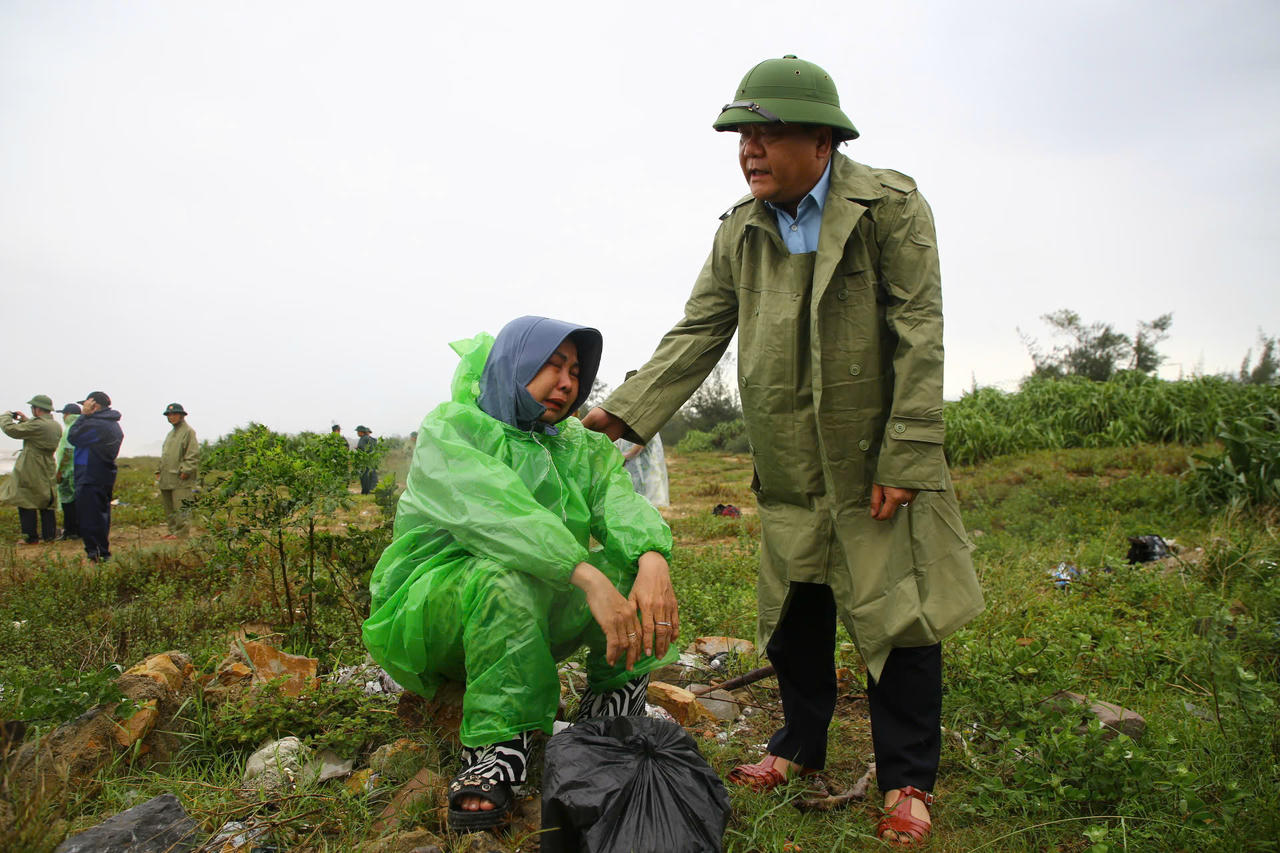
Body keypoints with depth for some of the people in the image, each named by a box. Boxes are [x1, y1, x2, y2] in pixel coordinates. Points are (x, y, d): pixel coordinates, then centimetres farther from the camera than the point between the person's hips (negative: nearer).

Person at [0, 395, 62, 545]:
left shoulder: (37, 425, -20)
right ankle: (50, 535, 15)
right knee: (47, 504, 12)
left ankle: (31, 537, 3)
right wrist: (25, 420, 17)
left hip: (31, 472, -7)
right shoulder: (56, 426, 7)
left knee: (27, 504, 2)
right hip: (48, 471, 7)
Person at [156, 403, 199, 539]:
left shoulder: (188, 432, -5)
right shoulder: (171, 433, 22)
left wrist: (185, 471, -18)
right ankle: (173, 530, 20)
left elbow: (193, 455, -12)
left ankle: (181, 532, -6)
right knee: (169, 508, 12)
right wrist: (159, 471, 19)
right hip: (167, 479, 9)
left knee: (181, 507, -9)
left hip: (181, 479, -9)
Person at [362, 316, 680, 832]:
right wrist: (588, 578, -42)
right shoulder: (448, 430, -10)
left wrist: (653, 558, -35)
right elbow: (495, 510, -29)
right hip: (429, 612, -5)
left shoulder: (582, 447, 9)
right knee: (506, 573, -36)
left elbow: (621, 505, -12)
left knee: (630, 562, -18)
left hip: (530, 621, 5)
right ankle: (496, 749, -27)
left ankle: (612, 713, -6)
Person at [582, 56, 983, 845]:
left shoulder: (891, 206, -8)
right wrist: (627, 411, -8)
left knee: (896, 613, 1)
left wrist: (905, 458, -18)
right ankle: (801, 745, 34)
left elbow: (920, 337, -12)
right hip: (789, 470, 5)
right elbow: (698, 334, 4)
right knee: (795, 611, 14)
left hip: (877, 462, -4)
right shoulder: (741, 230, 6)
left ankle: (906, 780, 19)